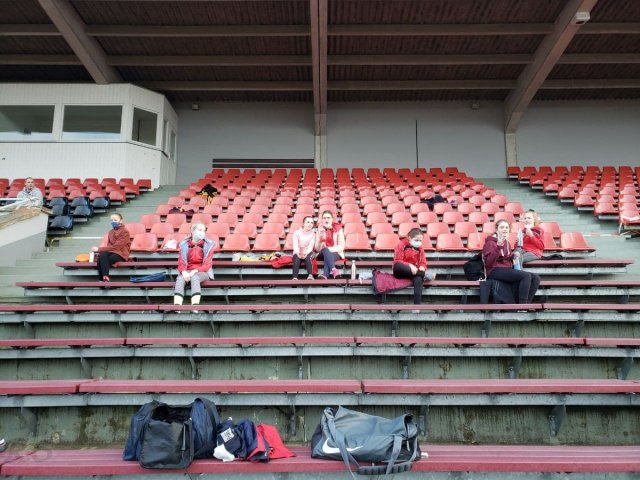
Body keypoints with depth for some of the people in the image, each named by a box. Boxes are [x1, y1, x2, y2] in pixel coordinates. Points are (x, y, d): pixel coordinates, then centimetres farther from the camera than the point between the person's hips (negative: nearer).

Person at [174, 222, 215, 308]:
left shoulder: (208, 244, 4)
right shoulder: (184, 244, 9)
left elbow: (207, 263, -4)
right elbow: (181, 262, 3)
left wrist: (196, 270, -21)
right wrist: (184, 272, -20)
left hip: (202, 272, -2)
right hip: (187, 271, 2)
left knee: (194, 278, -37)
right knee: (180, 279, -32)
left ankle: (195, 306, -51)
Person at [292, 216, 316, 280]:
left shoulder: (312, 234, 4)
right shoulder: (297, 232, 2)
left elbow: (311, 246, -8)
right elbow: (295, 245, -9)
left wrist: (306, 253, -29)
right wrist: (298, 253, -29)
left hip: (307, 253, 1)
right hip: (298, 252, 0)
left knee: (307, 258, -34)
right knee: (297, 258, -33)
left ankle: (310, 275, -50)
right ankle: (295, 277, -49)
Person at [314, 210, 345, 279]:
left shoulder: (338, 228, -2)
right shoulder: (320, 229, 2)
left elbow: (341, 246, -5)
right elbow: (317, 249, -5)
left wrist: (330, 249, -21)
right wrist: (320, 237, -22)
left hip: (336, 253, -1)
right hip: (323, 254, 1)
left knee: (328, 254, -36)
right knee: (325, 250, -34)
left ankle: (325, 275, -57)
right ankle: (333, 269, -56)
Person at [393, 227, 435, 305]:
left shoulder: (420, 248, 6)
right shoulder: (401, 245, -7)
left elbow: (423, 263, 5)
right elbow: (397, 261, -14)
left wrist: (422, 268, -21)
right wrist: (410, 266, -29)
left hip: (414, 272, 3)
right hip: (401, 272, -2)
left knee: (418, 279, -33)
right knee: (397, 266, -38)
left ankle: (417, 304, -35)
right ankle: (425, 274, -36)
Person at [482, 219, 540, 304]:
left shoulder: (507, 242, 20)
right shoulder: (490, 242, -4)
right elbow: (488, 263, -18)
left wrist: (514, 255, 10)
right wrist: (498, 247, -26)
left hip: (507, 269, 8)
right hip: (495, 270, -8)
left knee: (535, 278, -9)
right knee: (526, 276, -27)